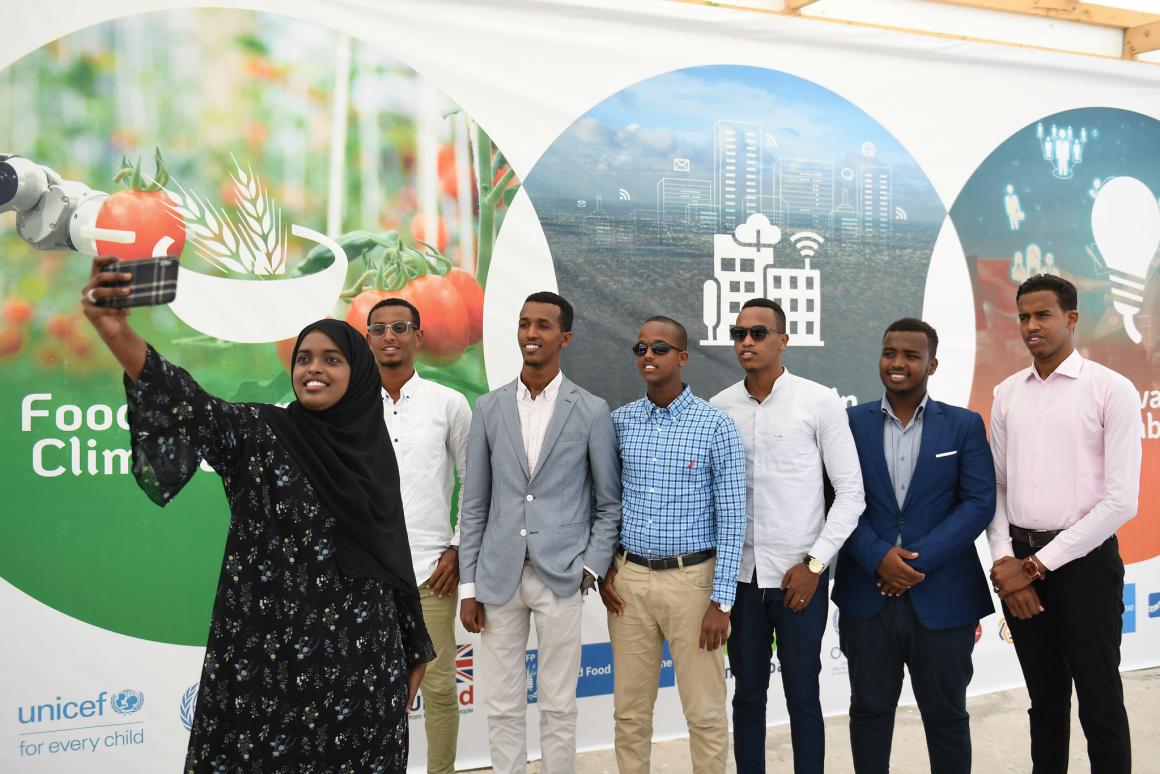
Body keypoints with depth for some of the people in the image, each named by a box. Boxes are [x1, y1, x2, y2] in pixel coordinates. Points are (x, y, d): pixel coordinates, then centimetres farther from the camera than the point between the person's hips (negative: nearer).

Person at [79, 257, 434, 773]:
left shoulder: (373, 450, 7)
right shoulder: (260, 432, -5)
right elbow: (190, 409, -26)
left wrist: (412, 646, 14)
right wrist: (116, 333, -43)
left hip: (359, 655, 4)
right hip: (268, 653, -3)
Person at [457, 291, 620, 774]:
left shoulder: (591, 411, -1)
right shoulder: (489, 408, 5)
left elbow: (609, 502, 4)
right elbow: (474, 503, 6)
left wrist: (591, 568, -6)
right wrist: (468, 586, 3)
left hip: (561, 578, -2)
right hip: (498, 577, 2)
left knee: (558, 707, 8)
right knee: (502, 708, 10)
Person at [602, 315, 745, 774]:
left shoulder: (715, 425, -7)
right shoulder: (619, 421, 4)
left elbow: (731, 517, -7)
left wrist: (721, 601, -10)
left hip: (691, 579, -3)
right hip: (628, 579, 3)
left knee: (705, 712, 5)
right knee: (630, 709, 12)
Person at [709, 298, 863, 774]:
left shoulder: (820, 402, -5)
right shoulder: (720, 408, 3)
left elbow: (850, 493, -4)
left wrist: (814, 564, -8)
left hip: (799, 575, -3)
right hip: (740, 573, 3)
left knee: (803, 696, 6)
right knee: (747, 694, 13)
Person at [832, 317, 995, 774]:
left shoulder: (965, 426, 2)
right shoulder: (852, 423, 4)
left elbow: (979, 504, -5)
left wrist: (919, 558, -15)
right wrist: (878, 557, -15)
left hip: (942, 599, -1)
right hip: (868, 596, 1)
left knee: (946, 716, 12)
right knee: (869, 711, 12)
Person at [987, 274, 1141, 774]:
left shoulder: (1112, 390, -7)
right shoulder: (1006, 394, 7)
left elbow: (1121, 500, -12)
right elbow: (995, 487, 9)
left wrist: (1039, 563, -13)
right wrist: (1006, 561, -6)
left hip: (1084, 560, -4)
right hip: (1020, 563, 4)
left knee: (1100, 703, 7)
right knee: (1044, 698, 17)